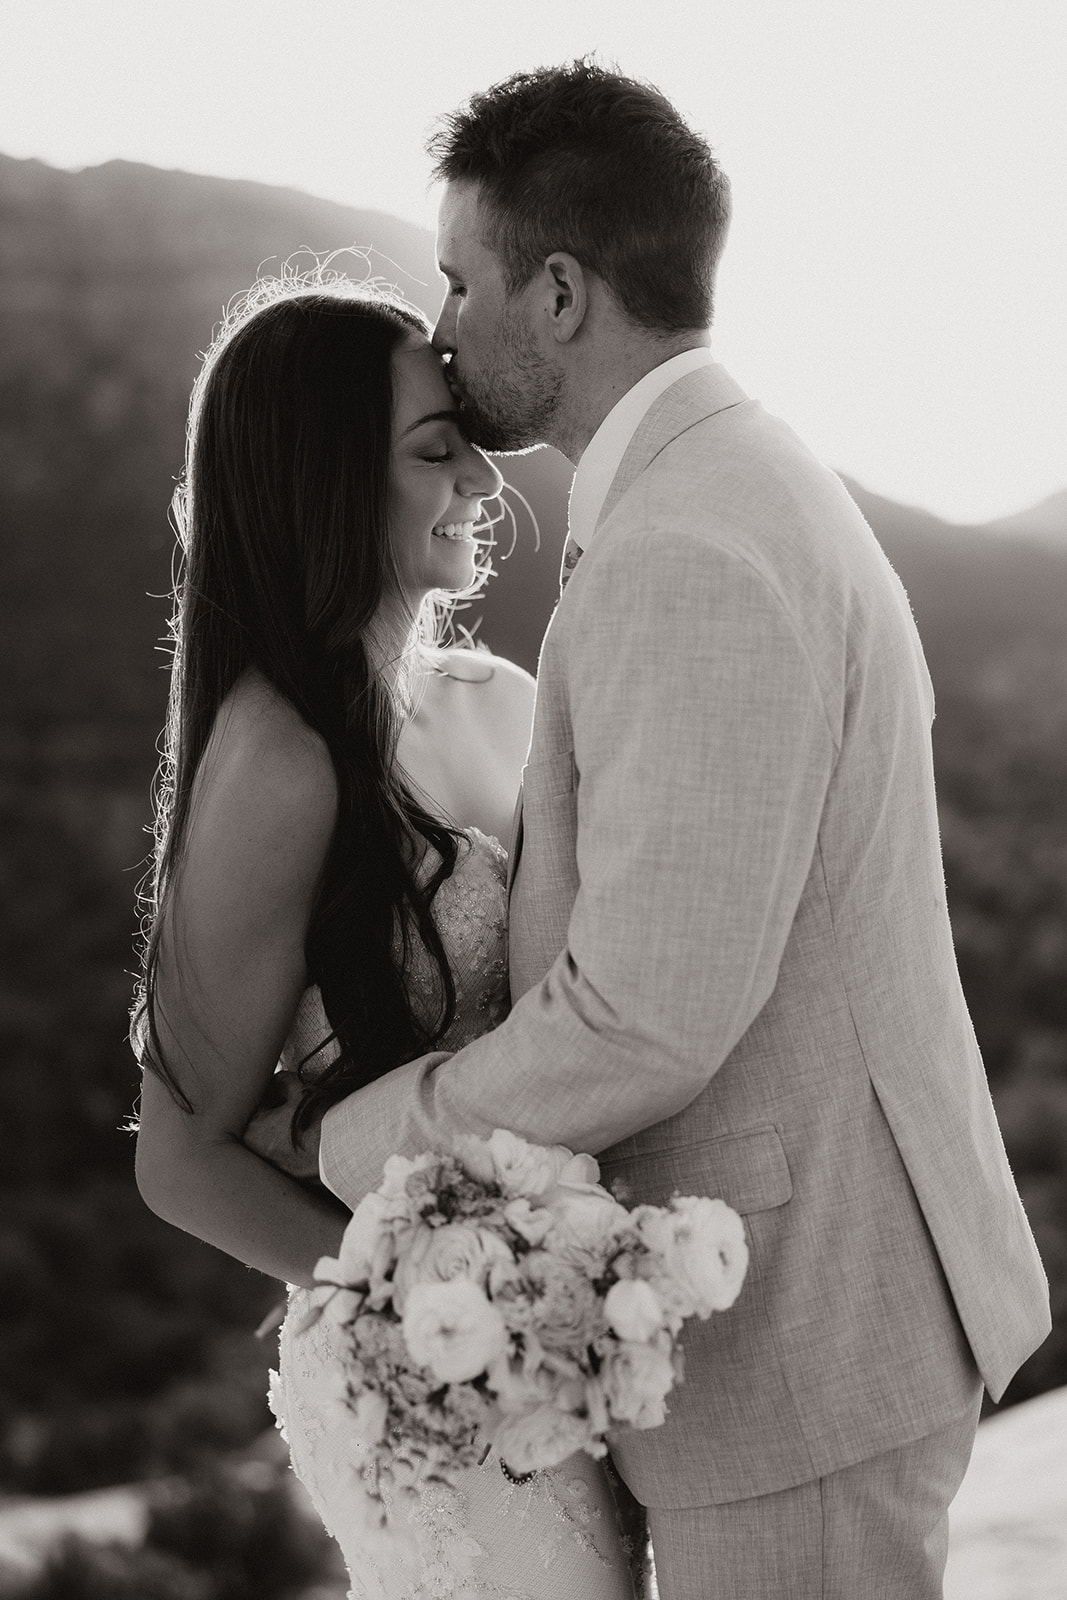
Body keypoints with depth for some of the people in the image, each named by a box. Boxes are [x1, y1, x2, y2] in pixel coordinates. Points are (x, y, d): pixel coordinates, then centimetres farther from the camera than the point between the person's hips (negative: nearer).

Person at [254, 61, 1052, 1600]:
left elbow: (651, 1013, -27)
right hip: (833, 1258, 10)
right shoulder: (748, 501, 10)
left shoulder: (692, 561, -25)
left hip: (799, 1336, -10)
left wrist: (361, 1145, -11)